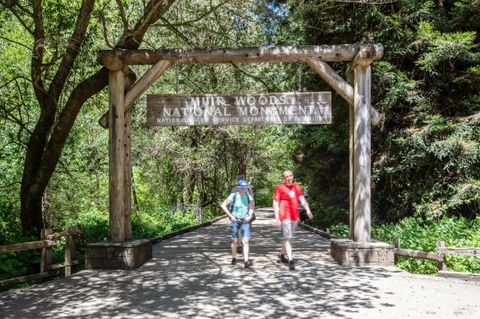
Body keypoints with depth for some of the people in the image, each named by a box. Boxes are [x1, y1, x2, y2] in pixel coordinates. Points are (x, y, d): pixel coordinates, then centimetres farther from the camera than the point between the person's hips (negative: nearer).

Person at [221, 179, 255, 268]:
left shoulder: (249, 197, 0)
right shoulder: (233, 196, -9)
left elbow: (251, 208, 15)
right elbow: (223, 205, -5)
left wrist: (250, 216, -3)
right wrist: (230, 216, -8)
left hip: (245, 221, 2)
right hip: (235, 221, -2)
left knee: (246, 241, -9)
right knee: (235, 241, 10)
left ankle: (246, 261, -13)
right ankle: (234, 258, 29)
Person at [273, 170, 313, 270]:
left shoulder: (296, 187, 12)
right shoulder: (279, 188, -4)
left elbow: (302, 200, 6)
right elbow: (275, 204, -5)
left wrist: (308, 210, -10)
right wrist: (277, 219, -11)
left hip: (295, 216, 6)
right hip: (285, 216, -6)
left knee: (288, 237, 17)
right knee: (288, 237, -12)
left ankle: (282, 254, 37)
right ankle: (290, 260, -15)